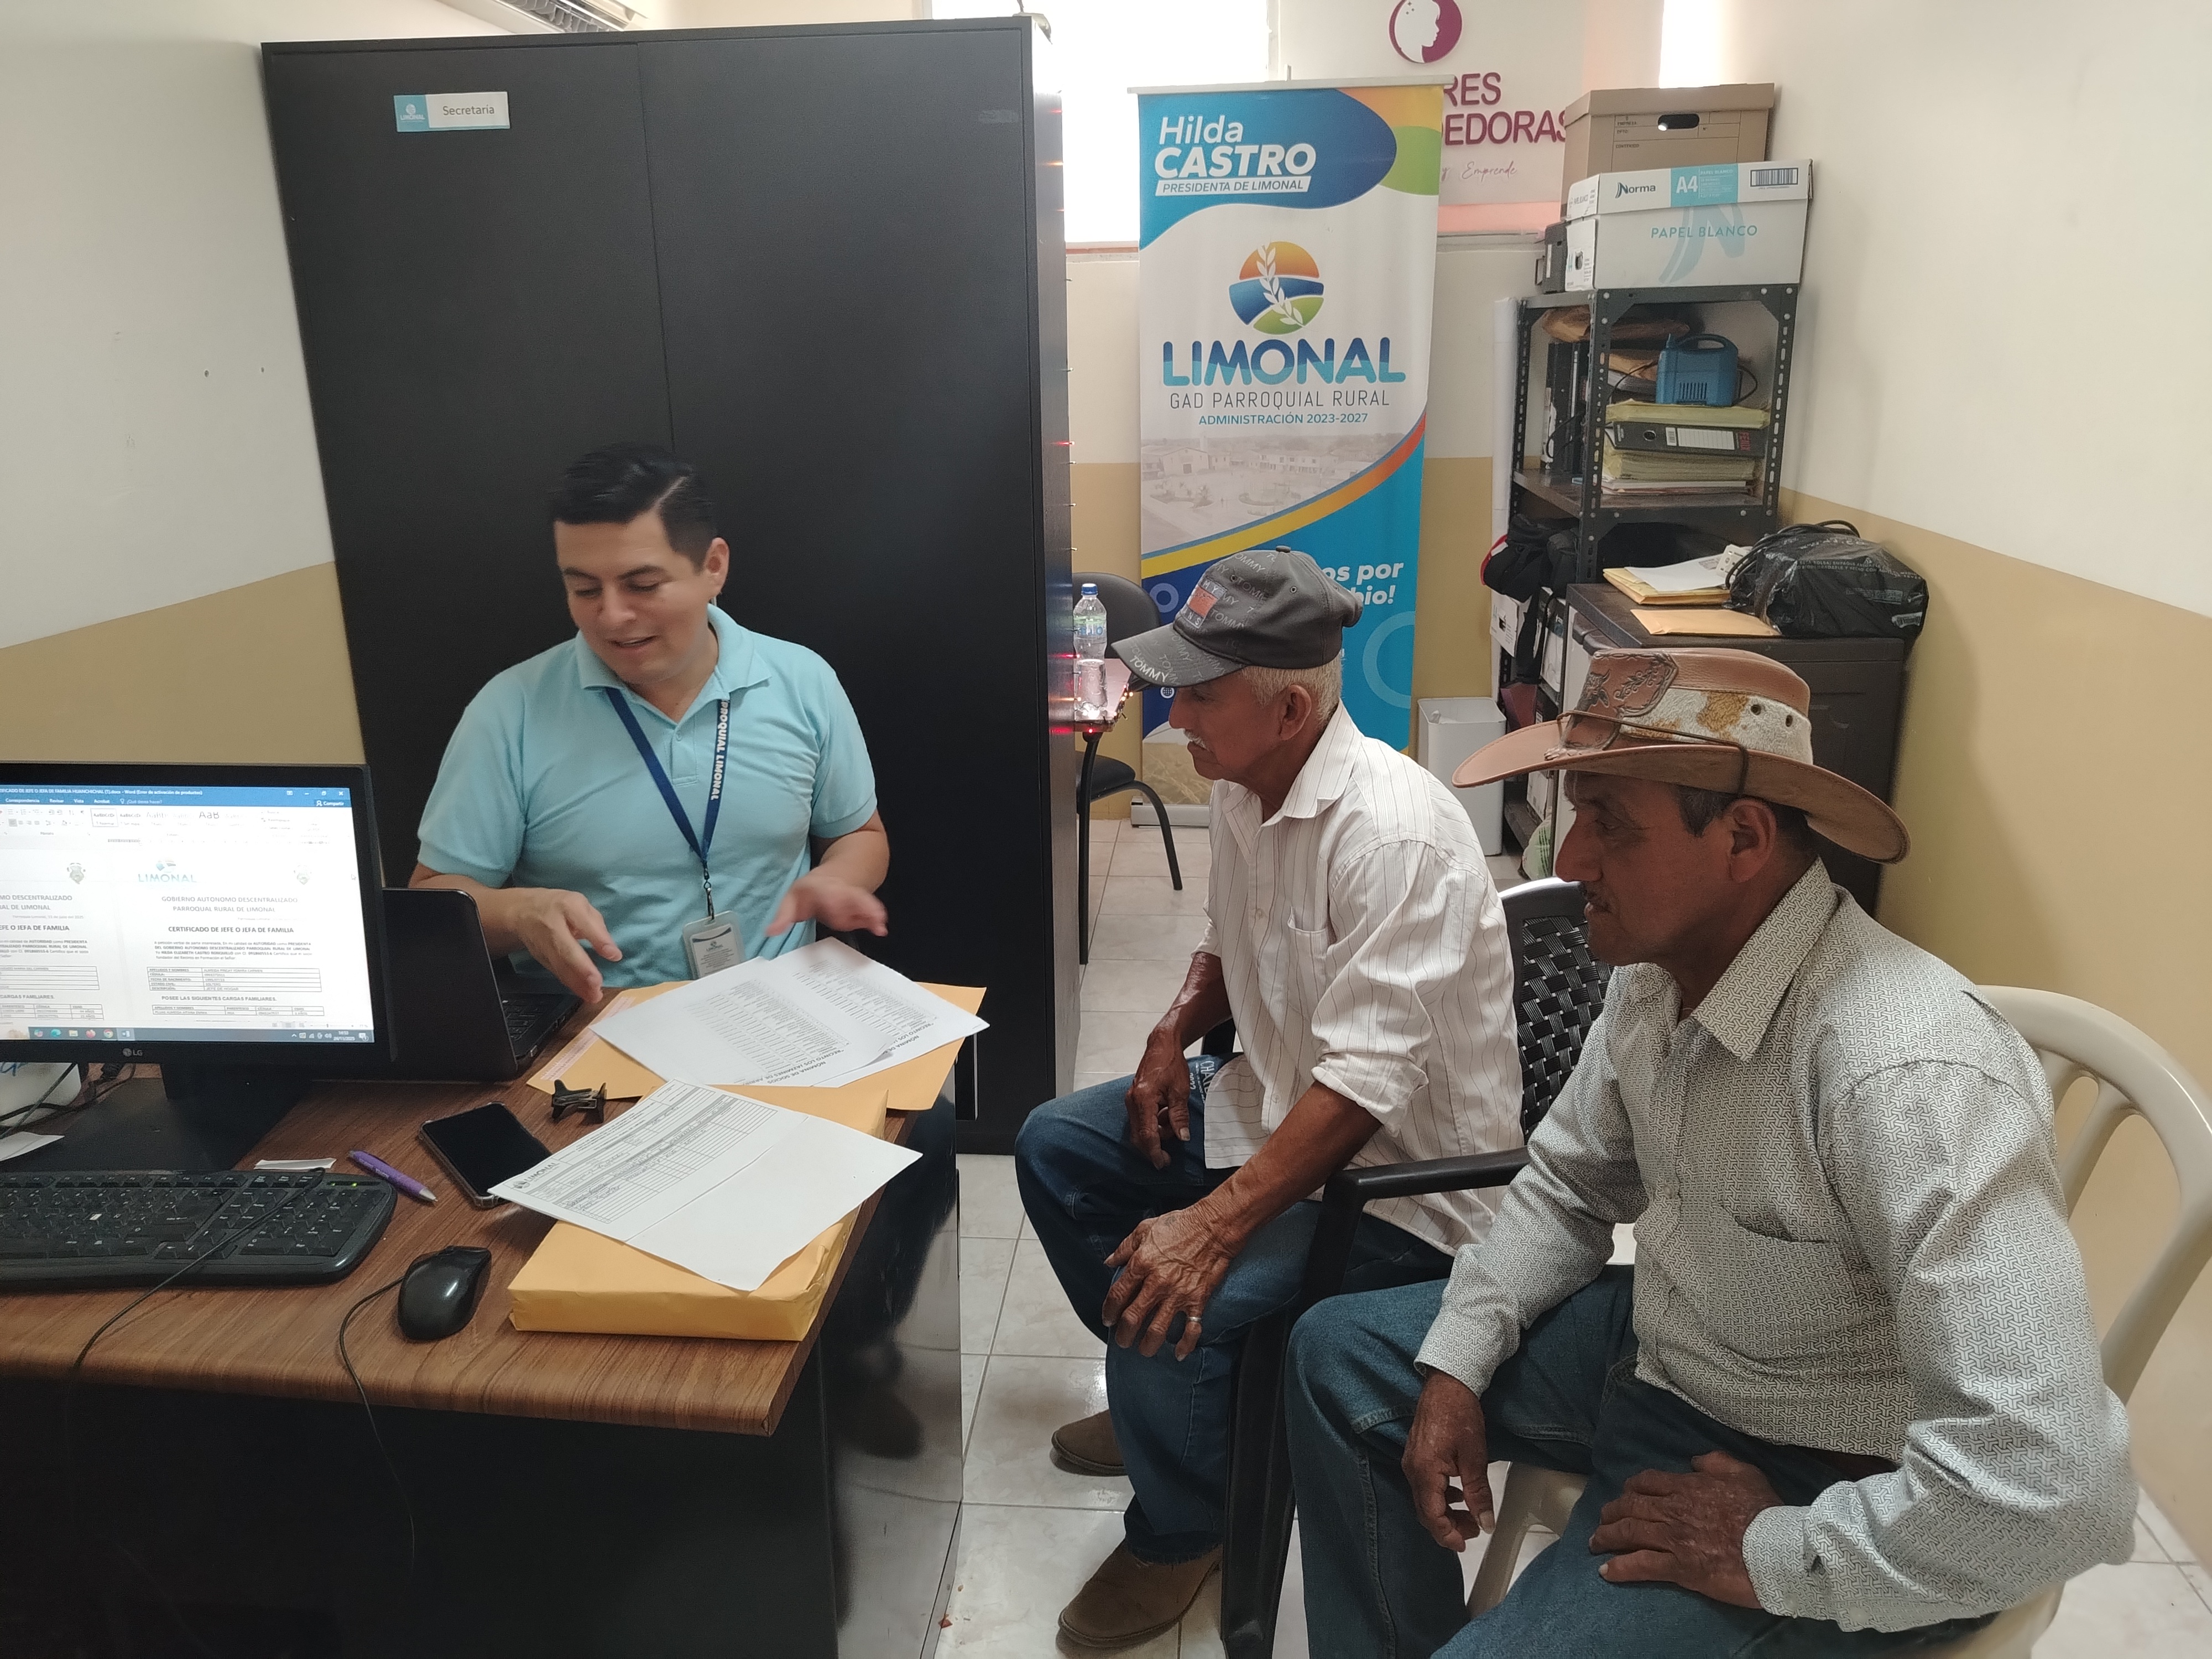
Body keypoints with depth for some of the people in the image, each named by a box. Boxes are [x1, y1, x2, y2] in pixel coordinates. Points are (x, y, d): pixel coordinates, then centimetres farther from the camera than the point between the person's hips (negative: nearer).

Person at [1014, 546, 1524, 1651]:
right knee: (1055, 1150, 11)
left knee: (1172, 1302, -26)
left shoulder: (1392, 836, -30)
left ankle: (1180, 1536, 8)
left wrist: (1213, 1227, -36)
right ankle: (1167, 1391, 28)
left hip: (1401, 1169, -10)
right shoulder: (1244, 788, -1)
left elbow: (1364, 1082, -33)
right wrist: (1177, 1031, 0)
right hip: (1279, 1100, 10)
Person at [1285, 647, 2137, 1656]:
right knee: (1340, 1356, 13)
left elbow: (2056, 1487, -36)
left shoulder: (1909, 1074, -34)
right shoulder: (1658, 970, -8)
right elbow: (1570, 1186, 8)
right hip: (1661, 1347, 8)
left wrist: (1770, 1556, -24)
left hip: (1823, 1485, -8)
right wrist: (1456, 1365, -2)